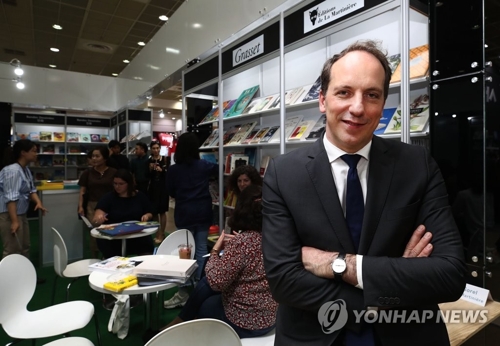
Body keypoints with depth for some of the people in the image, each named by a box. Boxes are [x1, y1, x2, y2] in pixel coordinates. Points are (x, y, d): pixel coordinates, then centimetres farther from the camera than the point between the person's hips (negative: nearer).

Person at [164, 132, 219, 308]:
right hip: (203, 213, 2)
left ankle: (184, 293, 10)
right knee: (201, 249, 9)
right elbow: (219, 169, 18)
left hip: (184, 214, -2)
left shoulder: (173, 169, -7)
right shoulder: (204, 165, -1)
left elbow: (170, 192, 4)